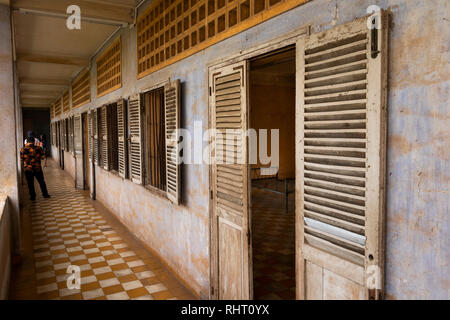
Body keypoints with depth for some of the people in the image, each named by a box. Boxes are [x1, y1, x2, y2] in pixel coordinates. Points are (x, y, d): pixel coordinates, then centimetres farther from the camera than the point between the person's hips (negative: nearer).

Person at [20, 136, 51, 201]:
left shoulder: (23, 149, -8)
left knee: (30, 183, 12)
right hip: (37, 168, 0)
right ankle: (45, 194, 21)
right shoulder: (38, 148, -9)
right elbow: (43, 157, -2)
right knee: (41, 182, 14)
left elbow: (21, 159, 0)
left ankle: (32, 196, 18)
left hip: (28, 169, 0)